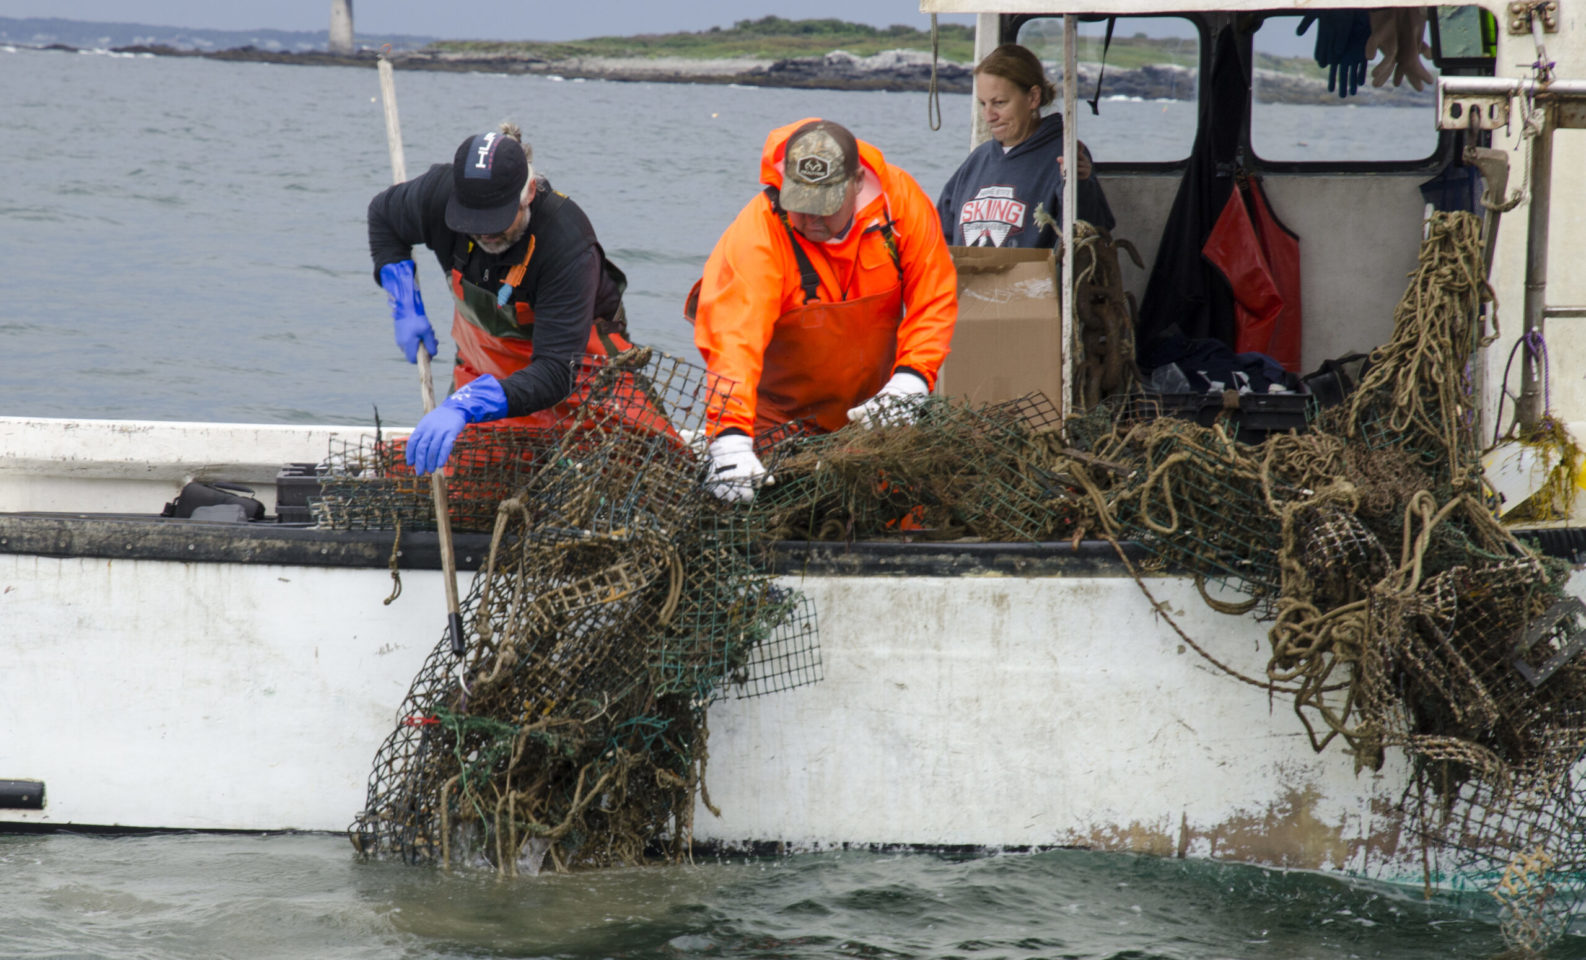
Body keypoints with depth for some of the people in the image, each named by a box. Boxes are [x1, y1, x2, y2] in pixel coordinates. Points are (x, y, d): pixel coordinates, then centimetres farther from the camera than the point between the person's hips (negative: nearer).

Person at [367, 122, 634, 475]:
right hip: (484, 361, 3)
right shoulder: (440, 192, -23)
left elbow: (556, 371, -43)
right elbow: (383, 213, 4)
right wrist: (405, 308, -7)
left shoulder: (569, 245, -37)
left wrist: (464, 407, -57)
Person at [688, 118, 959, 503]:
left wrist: (909, 381, -19)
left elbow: (934, 301, -4)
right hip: (782, 420, -3)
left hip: (870, 412, 3)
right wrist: (730, 439, -46)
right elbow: (734, 338, -35)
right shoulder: (757, 232, -26)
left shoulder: (900, 199, -13)